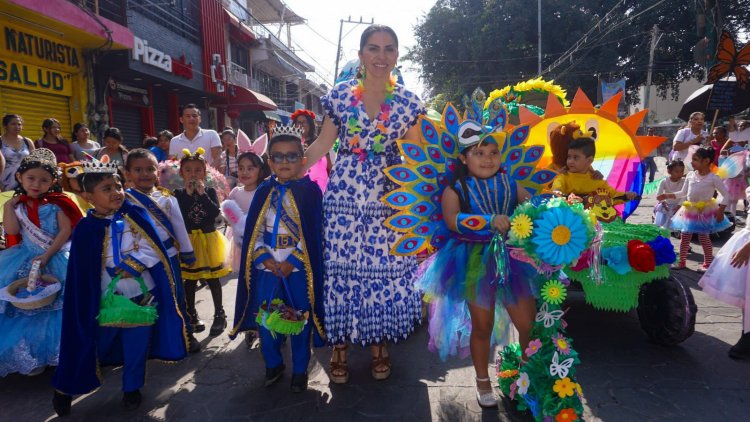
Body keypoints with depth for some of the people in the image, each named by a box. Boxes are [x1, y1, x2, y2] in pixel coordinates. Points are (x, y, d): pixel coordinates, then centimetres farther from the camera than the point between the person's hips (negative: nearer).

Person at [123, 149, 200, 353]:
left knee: (176, 296, 12)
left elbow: (179, 225, 4)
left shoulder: (167, 197, 0)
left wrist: (187, 251, 6)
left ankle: (185, 334, 27)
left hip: (168, 255, 1)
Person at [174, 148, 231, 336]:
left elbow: (215, 212, -15)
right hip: (188, 240, 0)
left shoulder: (210, 191, 0)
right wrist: (188, 194, -18)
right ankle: (191, 315, 26)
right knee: (190, 279, 9)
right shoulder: (179, 194, -1)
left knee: (212, 278, 8)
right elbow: (178, 215, -16)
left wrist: (202, 193, -19)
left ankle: (219, 314, 21)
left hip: (208, 239, 0)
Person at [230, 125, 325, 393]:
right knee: (265, 320, 9)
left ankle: (299, 370, 26)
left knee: (299, 322, 7)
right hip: (267, 268, 3)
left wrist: (292, 261, -15)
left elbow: (312, 233, -10)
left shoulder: (309, 191, -5)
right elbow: (253, 231, 4)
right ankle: (273, 364, 33)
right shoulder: (264, 192, 6)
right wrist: (265, 258, -10)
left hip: (299, 268, -3)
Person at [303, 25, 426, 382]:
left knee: (385, 270, 5)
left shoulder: (407, 102, 3)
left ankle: (378, 344, 27)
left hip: (387, 199, 1)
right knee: (340, 269, 4)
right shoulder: (340, 94, 2)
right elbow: (322, 145, 5)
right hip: (343, 196, 0)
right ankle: (339, 346, 22)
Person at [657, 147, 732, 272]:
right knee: (684, 236, 8)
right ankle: (681, 262, 20)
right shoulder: (690, 175, 3)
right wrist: (667, 195, 2)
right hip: (690, 210, 5)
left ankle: (707, 264, 15)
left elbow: (726, 195, -8)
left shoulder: (713, 178, -12)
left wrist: (721, 210, -15)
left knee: (704, 237, 1)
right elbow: (683, 193, 12)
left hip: (705, 211, -5)